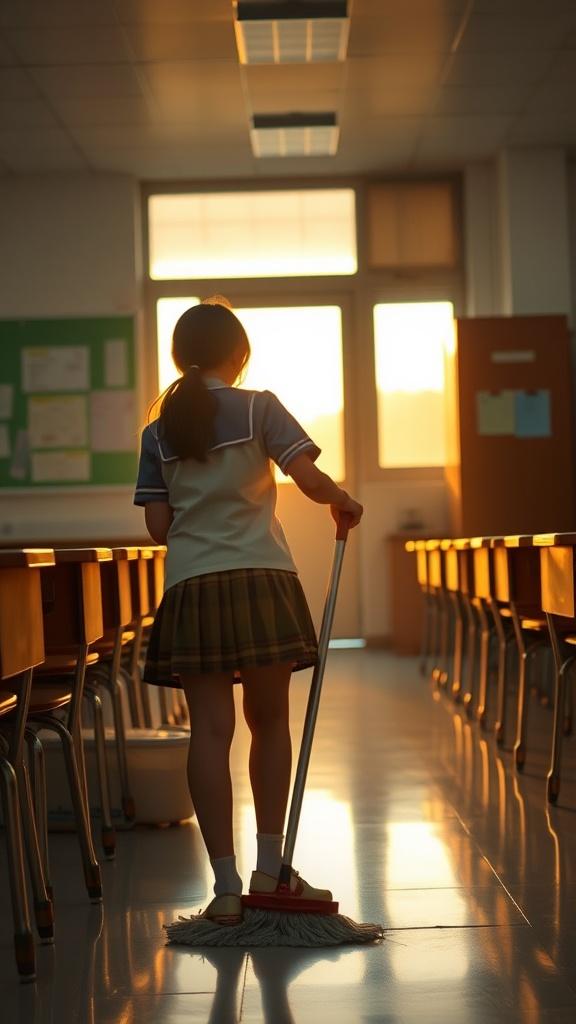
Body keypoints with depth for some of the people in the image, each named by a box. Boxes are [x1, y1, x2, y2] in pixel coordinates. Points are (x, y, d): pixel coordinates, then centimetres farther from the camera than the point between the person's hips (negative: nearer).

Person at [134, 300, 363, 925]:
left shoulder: (158, 431, 8)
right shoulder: (259, 408, 0)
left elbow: (158, 525, 6)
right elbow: (308, 478, -9)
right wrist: (343, 501, 11)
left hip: (191, 589, 2)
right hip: (262, 580, -2)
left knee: (210, 730, 0)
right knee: (270, 721, 12)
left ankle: (226, 887, 0)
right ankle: (270, 869, 17)